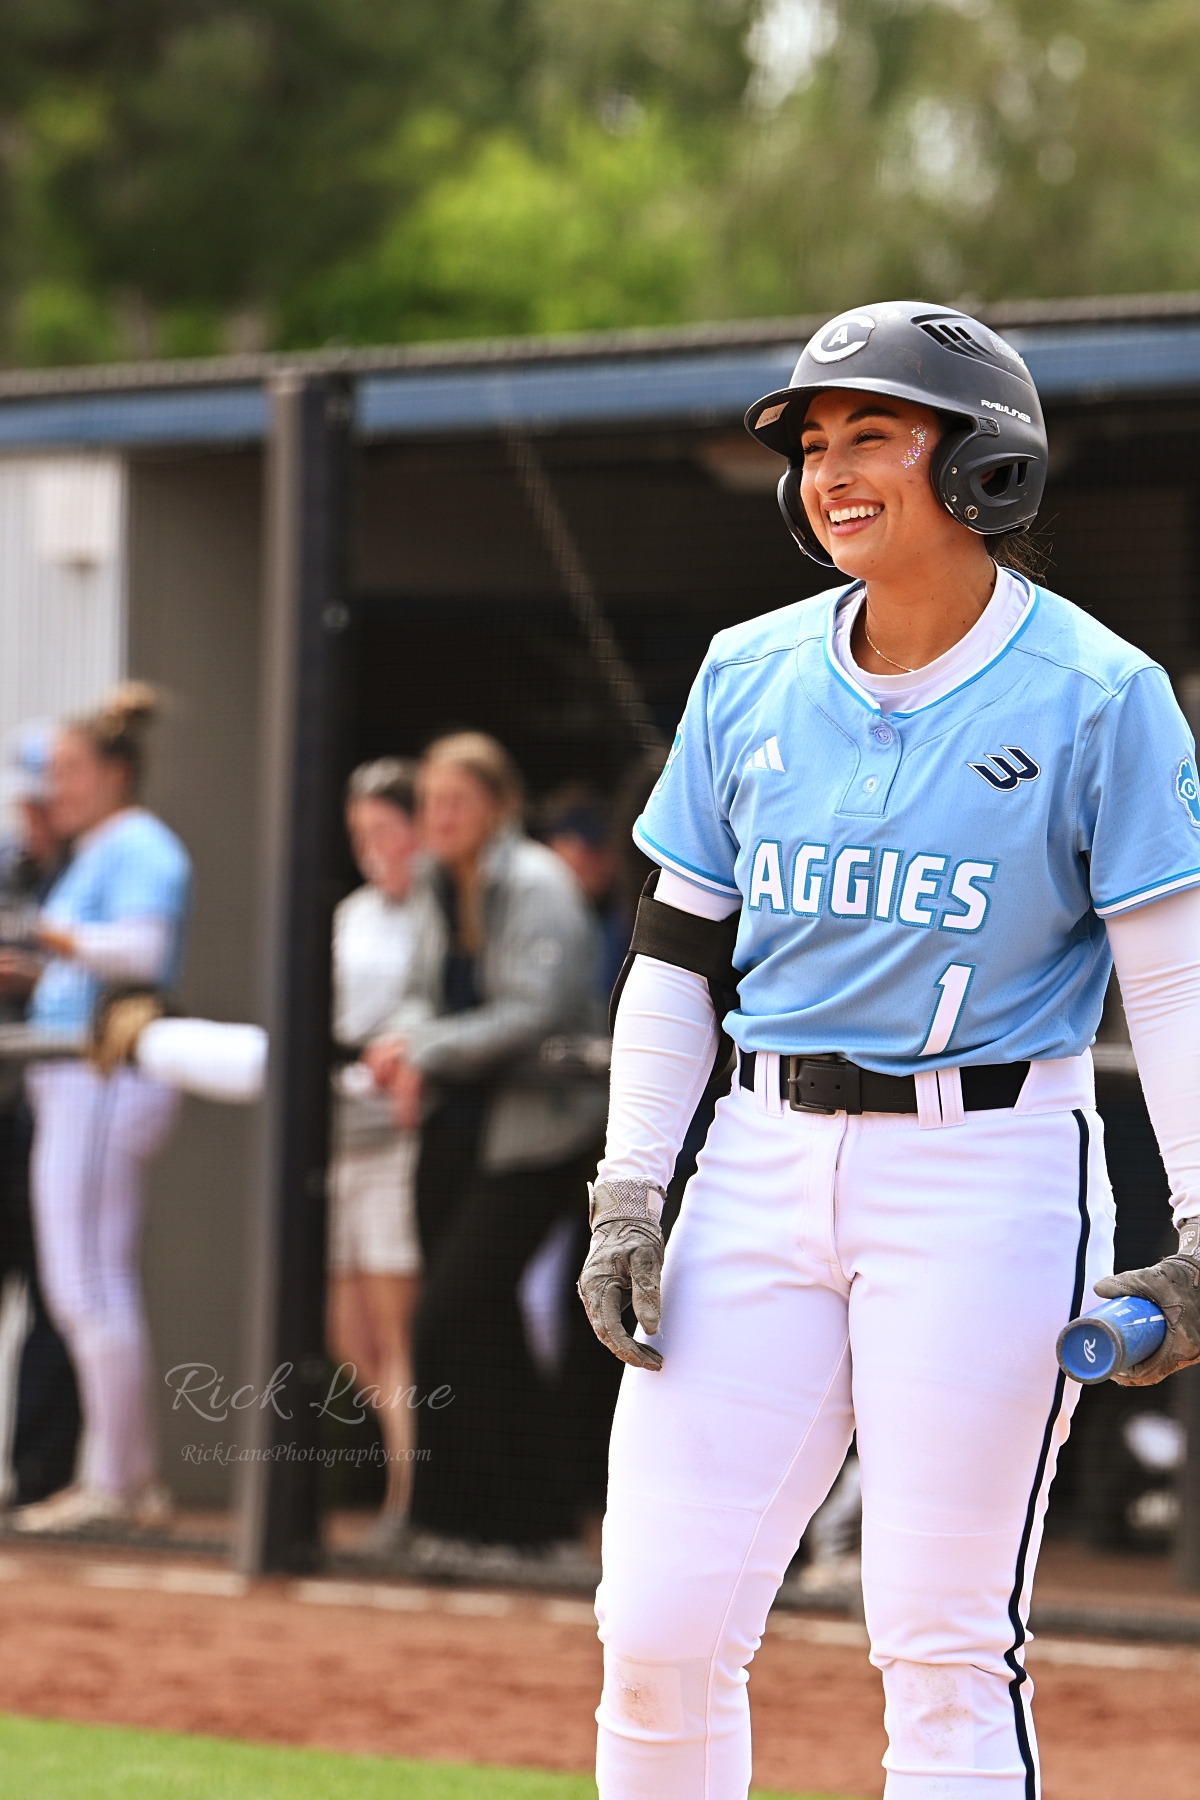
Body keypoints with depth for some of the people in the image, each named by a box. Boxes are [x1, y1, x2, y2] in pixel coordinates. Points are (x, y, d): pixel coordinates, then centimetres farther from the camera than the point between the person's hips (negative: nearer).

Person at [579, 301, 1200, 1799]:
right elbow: (676, 953, 13)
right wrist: (628, 1195, 5)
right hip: (762, 1170, 5)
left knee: (943, 1650, -4)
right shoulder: (749, 676, 8)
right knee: (655, 1632, 1)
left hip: (987, 1182, -5)